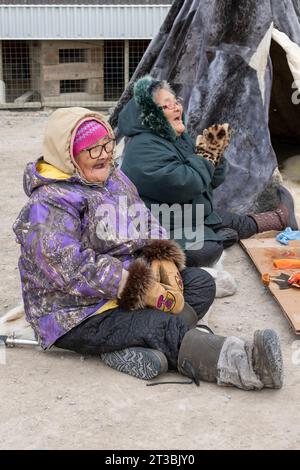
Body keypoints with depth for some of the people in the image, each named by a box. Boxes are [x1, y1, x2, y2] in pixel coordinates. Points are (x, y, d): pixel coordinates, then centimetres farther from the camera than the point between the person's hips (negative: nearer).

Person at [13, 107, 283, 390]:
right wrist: (147, 291, -28)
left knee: (201, 283, -2)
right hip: (80, 316, -9)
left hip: (130, 282, 9)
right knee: (164, 327, -28)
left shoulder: (113, 177, 9)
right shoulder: (49, 204, -19)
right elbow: (74, 268, -29)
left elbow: (147, 227, 13)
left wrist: (165, 262, -9)